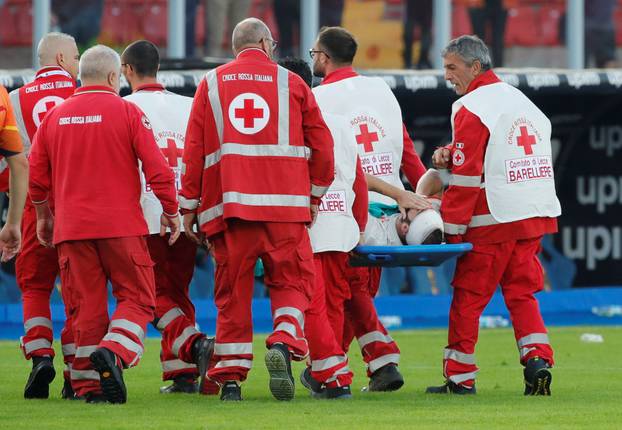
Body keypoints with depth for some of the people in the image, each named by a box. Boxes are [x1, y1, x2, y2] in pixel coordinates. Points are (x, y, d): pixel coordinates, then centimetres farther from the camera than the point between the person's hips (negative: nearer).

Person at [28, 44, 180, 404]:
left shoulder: (55, 116, 8)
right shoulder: (126, 112, -3)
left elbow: (36, 174, 11)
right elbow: (157, 168, -7)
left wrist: (43, 215, 25)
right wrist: (171, 210, 4)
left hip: (71, 227, 4)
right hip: (121, 225, -4)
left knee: (86, 304, 7)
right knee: (137, 296, 4)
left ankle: (88, 384, 4)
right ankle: (113, 352, -21)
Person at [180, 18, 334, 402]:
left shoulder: (211, 84, 12)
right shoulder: (292, 83, 9)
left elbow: (194, 150, 8)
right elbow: (321, 144, 10)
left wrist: (189, 206, 13)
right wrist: (315, 195, 21)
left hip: (228, 205, 1)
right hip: (285, 204, -1)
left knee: (233, 289, 5)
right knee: (291, 280, 7)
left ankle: (231, 377, 3)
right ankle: (284, 342, -19)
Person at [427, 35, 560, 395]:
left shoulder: (471, 108, -9)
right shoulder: (519, 99, 17)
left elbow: (467, 176, -13)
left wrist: (450, 227, -9)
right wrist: (452, 154, 6)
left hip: (494, 218, -7)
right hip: (537, 214, 7)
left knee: (467, 297, 2)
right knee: (521, 293, 12)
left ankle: (460, 377, 6)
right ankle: (538, 360, -5)